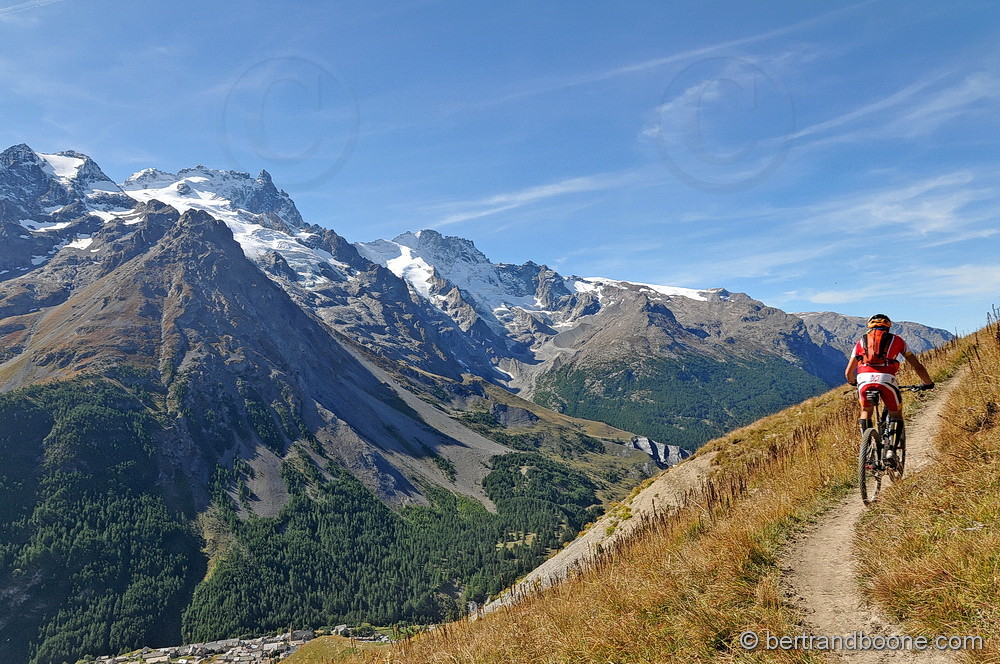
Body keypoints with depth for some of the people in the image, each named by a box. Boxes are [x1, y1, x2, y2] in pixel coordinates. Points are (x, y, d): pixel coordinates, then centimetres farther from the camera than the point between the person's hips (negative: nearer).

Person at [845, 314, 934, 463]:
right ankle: (890, 450, 5)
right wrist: (928, 383, 40)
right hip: (886, 379, -1)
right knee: (896, 415, 21)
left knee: (866, 413, 26)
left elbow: (848, 372, 26)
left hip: (864, 379, 1)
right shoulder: (896, 340, 24)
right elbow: (917, 366, 24)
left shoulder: (861, 342, 26)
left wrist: (853, 382, 47)